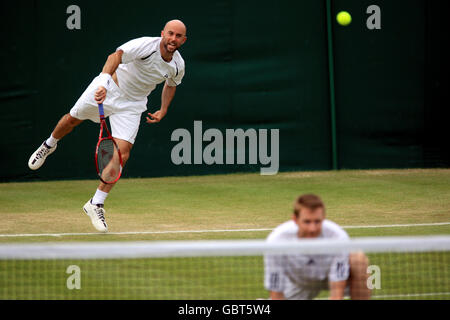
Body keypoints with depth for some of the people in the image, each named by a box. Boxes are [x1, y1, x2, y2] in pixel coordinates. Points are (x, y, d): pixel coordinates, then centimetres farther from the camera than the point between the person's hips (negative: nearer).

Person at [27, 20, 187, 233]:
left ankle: (96, 204, -2)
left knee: (122, 153, -12)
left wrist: (163, 110, 5)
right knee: (73, 118, 12)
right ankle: (49, 145, 50)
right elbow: (116, 56, -44)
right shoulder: (146, 45, -27)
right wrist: (103, 82, -59)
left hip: (132, 104, 3)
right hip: (111, 86, -2)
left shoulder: (178, 66, -9)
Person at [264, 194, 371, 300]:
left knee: (358, 260, -31)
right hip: (297, 282, 1)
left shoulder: (338, 237, -36)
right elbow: (276, 294, -28)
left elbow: (337, 292, -34)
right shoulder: (276, 241, -34)